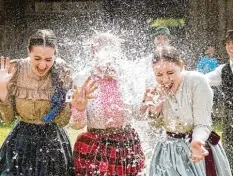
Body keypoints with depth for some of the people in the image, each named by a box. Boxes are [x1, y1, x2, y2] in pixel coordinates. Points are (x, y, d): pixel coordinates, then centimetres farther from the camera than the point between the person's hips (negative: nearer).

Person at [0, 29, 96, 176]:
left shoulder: (62, 74, -14)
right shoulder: (14, 70, -13)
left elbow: (61, 121, -10)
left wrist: (73, 105, -28)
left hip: (52, 143, 0)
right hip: (21, 142, 1)